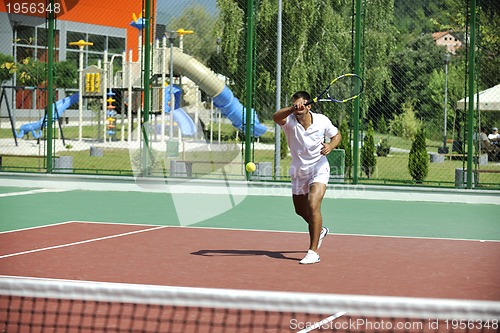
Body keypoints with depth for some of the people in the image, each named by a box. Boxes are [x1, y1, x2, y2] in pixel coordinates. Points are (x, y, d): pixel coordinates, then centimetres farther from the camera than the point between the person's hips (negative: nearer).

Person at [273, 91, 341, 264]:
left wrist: (330, 146, -17)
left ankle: (313, 252, -19)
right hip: (298, 171, 3)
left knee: (313, 206, -23)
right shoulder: (289, 121, -17)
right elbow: (276, 117, -41)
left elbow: (336, 135, 5)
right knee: (301, 210, 20)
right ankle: (320, 230, 52)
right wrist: (292, 109, -60)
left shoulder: (322, 121, -14)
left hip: (319, 169, -3)